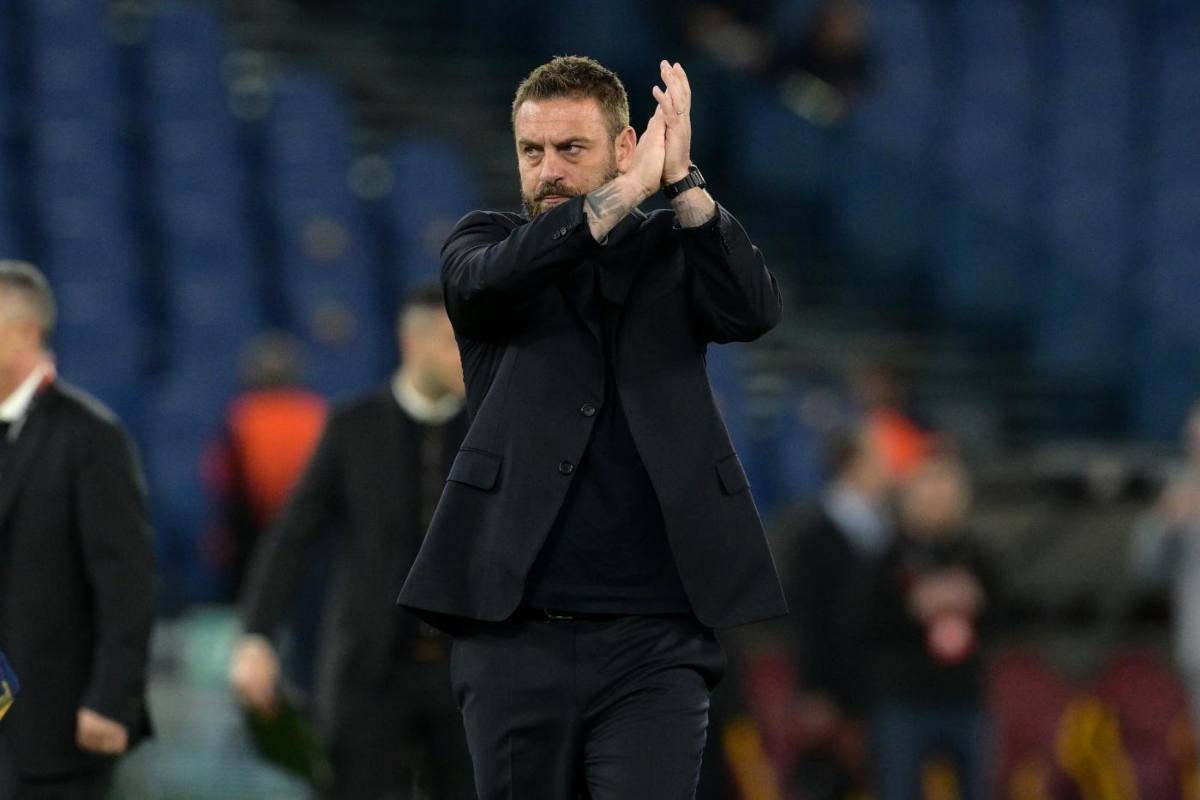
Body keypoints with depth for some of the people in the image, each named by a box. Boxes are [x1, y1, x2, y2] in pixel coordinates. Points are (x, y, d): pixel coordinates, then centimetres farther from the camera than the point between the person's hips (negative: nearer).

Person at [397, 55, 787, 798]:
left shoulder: (673, 250, 11)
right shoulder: (486, 242, 11)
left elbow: (755, 309, -8)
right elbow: (489, 282, -13)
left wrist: (681, 180, -16)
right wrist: (627, 189, -19)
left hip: (654, 637, -1)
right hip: (516, 631, 1)